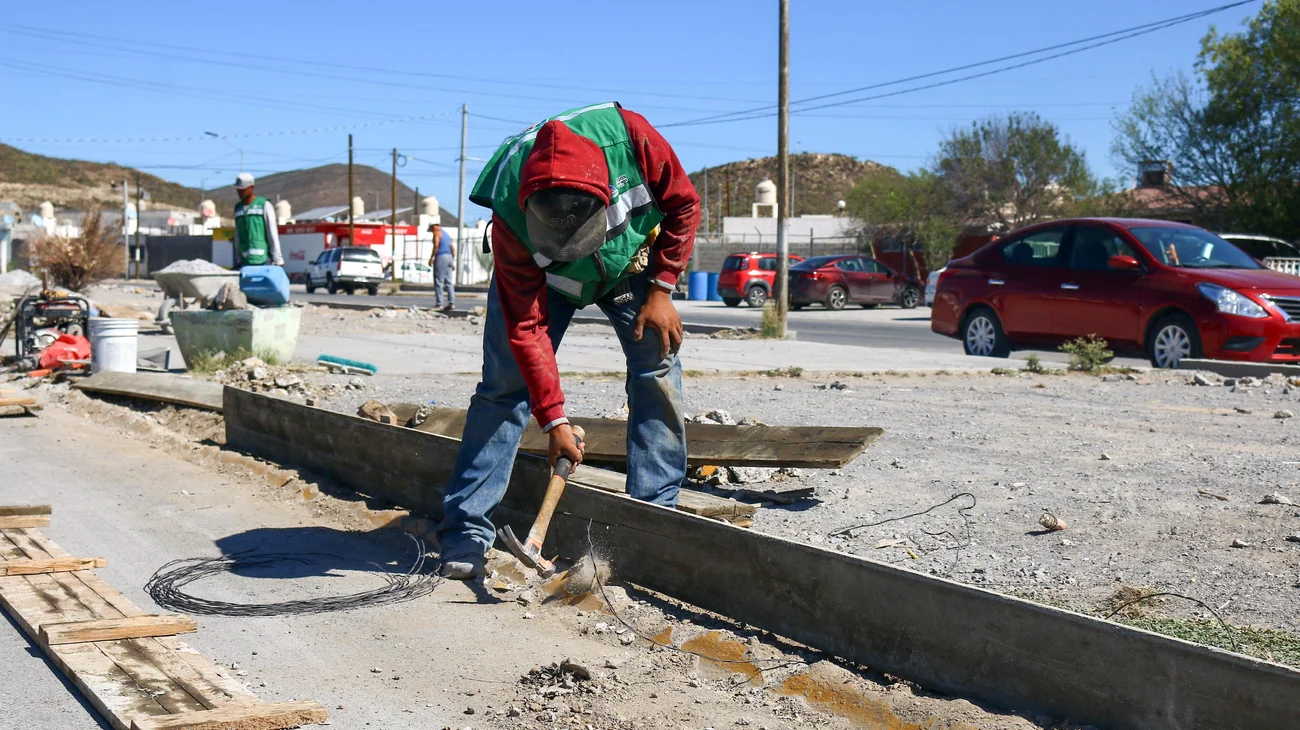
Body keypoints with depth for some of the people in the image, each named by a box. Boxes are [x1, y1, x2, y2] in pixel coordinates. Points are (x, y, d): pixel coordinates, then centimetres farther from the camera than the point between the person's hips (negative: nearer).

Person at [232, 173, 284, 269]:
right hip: (246, 261, 5)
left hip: (263, 260, -5)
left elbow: (273, 233, -3)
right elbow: (237, 236, 20)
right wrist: (238, 260, 16)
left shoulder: (264, 205, 0)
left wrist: (277, 260, -8)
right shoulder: (238, 208, 17)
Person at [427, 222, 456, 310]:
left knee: (438, 282, -6)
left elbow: (436, 245, -16)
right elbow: (453, 249, 22)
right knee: (449, 282, 4)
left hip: (440, 257, -8)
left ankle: (439, 304, -10)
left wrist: (431, 258, -12)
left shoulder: (437, 233, -2)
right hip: (449, 257, 8)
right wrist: (453, 262, 23)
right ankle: (451, 303, -2)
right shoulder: (446, 234, 22)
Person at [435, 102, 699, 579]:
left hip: (632, 260, 2)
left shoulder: (629, 137, -38)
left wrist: (661, 291, -20)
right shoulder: (511, 217, -37)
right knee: (505, 383, -12)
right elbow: (528, 327, -30)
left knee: (658, 371, -11)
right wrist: (554, 420, -30)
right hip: (539, 275, -2)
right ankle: (466, 531, -7)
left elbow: (683, 204, -17)